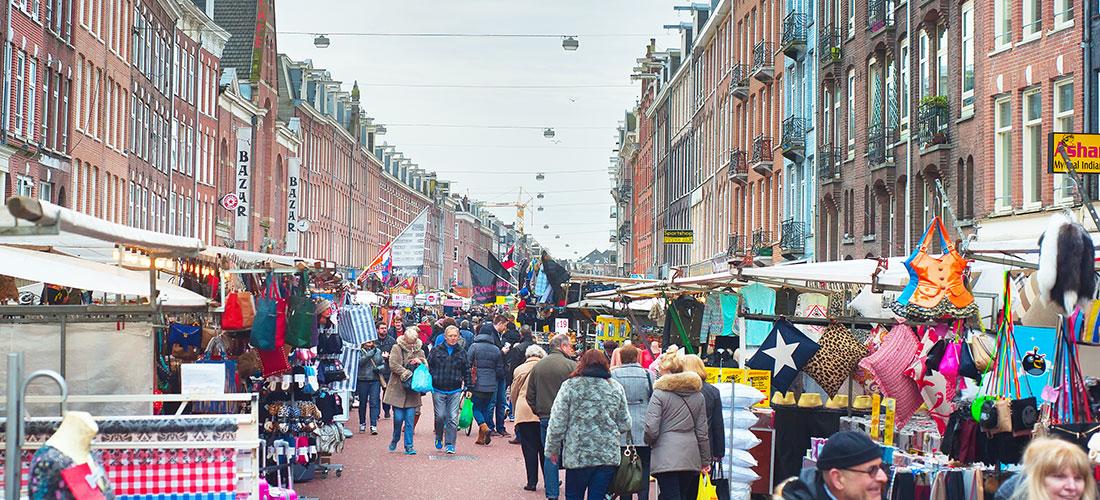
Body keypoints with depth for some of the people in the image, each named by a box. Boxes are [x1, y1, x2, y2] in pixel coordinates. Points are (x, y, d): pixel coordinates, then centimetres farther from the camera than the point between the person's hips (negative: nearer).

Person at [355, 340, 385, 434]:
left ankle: (373, 426, -8)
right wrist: (371, 354, -27)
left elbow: (383, 364, 16)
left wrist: (379, 368, -6)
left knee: (374, 403, -6)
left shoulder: (378, 351, 9)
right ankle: (362, 424, 25)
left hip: (375, 381, 1)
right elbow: (360, 362, -20)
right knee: (363, 403, 10)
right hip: (362, 380, -1)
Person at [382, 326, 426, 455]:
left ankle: (408, 446, 5)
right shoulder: (397, 349, -2)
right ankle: (395, 440, 22)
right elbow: (393, 365, -13)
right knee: (398, 418, -3)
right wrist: (407, 373, -18)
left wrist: (420, 362, -10)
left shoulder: (419, 351, 11)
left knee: (410, 419, 0)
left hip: (412, 391, 3)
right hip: (398, 389, -3)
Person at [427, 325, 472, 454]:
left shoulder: (462, 353, 7)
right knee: (440, 416, -1)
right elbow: (428, 367, 5)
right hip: (438, 389, -1)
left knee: (453, 418, -4)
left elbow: (467, 371, 13)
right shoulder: (436, 351, 2)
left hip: (455, 391, 1)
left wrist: (469, 387, 9)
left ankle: (450, 444, 2)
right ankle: (439, 438, 25)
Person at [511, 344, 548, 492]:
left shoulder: (519, 370, 5)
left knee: (529, 448, 3)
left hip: (524, 413, 0)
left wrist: (517, 410, 25)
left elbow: (513, 393, 11)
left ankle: (532, 482, 1)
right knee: (544, 448, 10)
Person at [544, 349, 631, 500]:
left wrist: (553, 448, 8)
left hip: (578, 455, -2)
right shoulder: (616, 388, 5)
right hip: (609, 455, 2)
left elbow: (557, 423, -4)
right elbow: (625, 425, 10)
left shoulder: (570, 386, -4)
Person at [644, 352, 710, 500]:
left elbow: (651, 429, -11)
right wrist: (705, 460, 18)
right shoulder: (698, 395, 11)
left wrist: (649, 442, 11)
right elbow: (702, 431, 12)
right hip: (690, 458, 5)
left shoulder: (660, 393, -6)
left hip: (666, 458, -5)